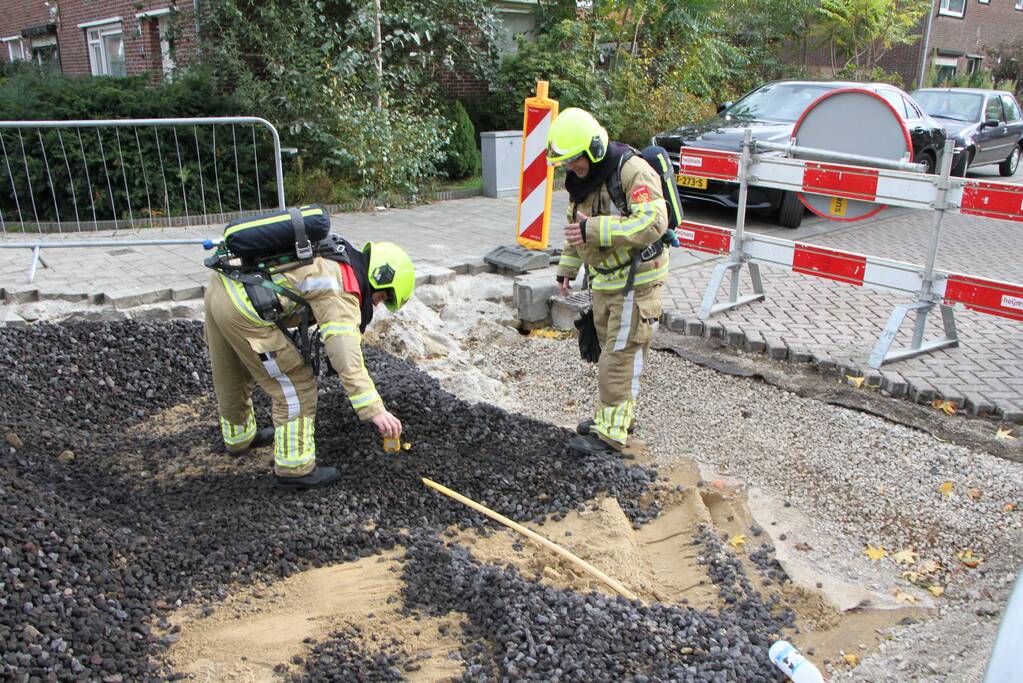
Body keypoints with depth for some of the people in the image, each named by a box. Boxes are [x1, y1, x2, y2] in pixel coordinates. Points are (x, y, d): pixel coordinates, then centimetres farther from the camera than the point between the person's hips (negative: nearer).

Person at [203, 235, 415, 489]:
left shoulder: (336, 249, 15)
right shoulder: (341, 293, -11)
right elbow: (348, 360, -19)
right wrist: (375, 410, -20)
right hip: (244, 311, -10)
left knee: (232, 379, 30)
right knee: (297, 386, 3)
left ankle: (239, 437, 53)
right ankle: (295, 468, 12)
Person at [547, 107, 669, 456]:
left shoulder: (633, 171, -21)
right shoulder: (580, 179, 8)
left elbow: (653, 223, -33)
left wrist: (595, 229, -37)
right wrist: (567, 267, 25)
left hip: (635, 280, -8)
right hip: (604, 280, 9)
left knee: (619, 357, -6)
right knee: (610, 349, 18)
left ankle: (611, 433, 3)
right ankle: (611, 414, 32)